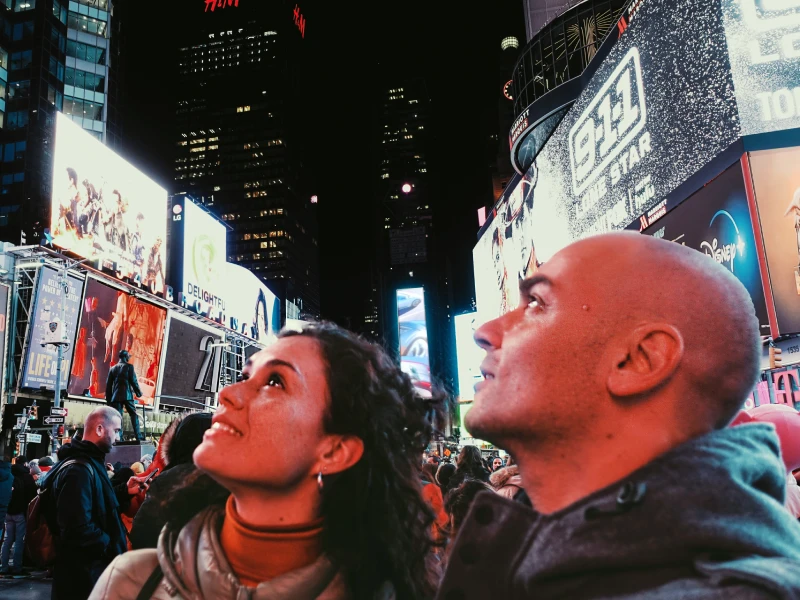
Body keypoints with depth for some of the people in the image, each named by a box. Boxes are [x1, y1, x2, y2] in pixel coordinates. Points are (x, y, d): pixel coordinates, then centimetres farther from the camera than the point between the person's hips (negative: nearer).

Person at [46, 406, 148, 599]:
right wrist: (113, 547, -19)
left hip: (91, 566, 10)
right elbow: (79, 529, -30)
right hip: (83, 574, -10)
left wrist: (124, 491, 6)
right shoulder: (79, 470, -24)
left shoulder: (89, 462, 12)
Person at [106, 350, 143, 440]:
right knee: (134, 415, 3)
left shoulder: (112, 368, 13)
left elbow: (108, 384, 12)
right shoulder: (129, 366, 0)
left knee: (118, 417, 1)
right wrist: (138, 393, 7)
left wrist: (108, 399, 16)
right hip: (127, 395, -3)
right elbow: (134, 381, -4)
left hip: (116, 396, 4)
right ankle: (138, 436, -5)